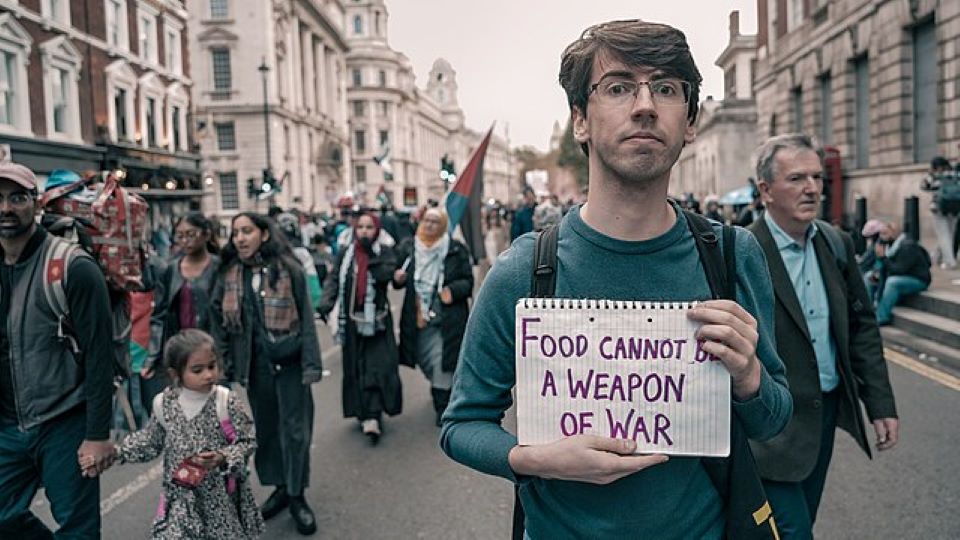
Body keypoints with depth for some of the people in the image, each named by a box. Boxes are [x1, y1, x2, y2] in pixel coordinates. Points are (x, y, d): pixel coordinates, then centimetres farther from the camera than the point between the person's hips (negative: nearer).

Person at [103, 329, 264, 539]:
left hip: (220, 495, -1)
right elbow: (150, 442, 12)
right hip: (180, 495, 2)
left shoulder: (226, 402, -15)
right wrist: (116, 451, 4)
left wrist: (222, 458, -23)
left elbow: (247, 442, -9)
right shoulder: (164, 404, -6)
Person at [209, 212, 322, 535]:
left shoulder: (288, 268, -8)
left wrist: (311, 363, -13)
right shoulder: (229, 274, 1)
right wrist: (225, 362, 4)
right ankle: (280, 487, 31)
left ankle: (297, 495, 18)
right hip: (254, 362, 4)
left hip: (288, 360, -3)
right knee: (265, 427, 14)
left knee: (295, 429, 3)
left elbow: (306, 318, -8)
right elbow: (218, 319, 9)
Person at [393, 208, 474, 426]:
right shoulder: (407, 248, 5)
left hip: (446, 318, -4)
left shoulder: (456, 250, -4)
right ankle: (443, 390, 45)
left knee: (442, 363, -6)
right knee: (424, 362, 16)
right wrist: (397, 278, -9)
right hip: (416, 317, 4)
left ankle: (442, 407, 9)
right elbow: (397, 278, 14)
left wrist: (453, 290, -20)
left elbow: (468, 281, -2)